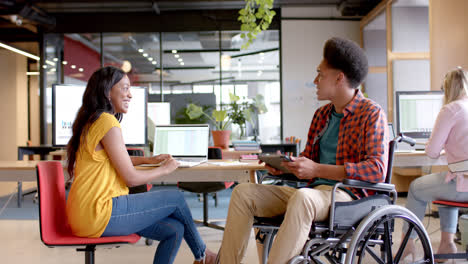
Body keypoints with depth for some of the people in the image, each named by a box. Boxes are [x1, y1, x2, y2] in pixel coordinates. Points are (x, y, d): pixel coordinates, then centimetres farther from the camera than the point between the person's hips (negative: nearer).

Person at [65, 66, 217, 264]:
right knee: (175, 198, 4)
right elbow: (131, 178, -14)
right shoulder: (107, 122, -15)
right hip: (99, 214, -9)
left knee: (174, 230, 5)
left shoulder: (92, 121, 16)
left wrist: (148, 160, 19)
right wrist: (165, 169, 3)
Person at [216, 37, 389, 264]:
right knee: (243, 192, -4)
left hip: (348, 194, -8)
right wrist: (285, 166, -1)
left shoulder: (372, 113, -4)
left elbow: (377, 169, -17)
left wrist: (317, 170, -21)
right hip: (314, 191, 8)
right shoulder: (321, 115, 19)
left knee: (302, 197, -40)